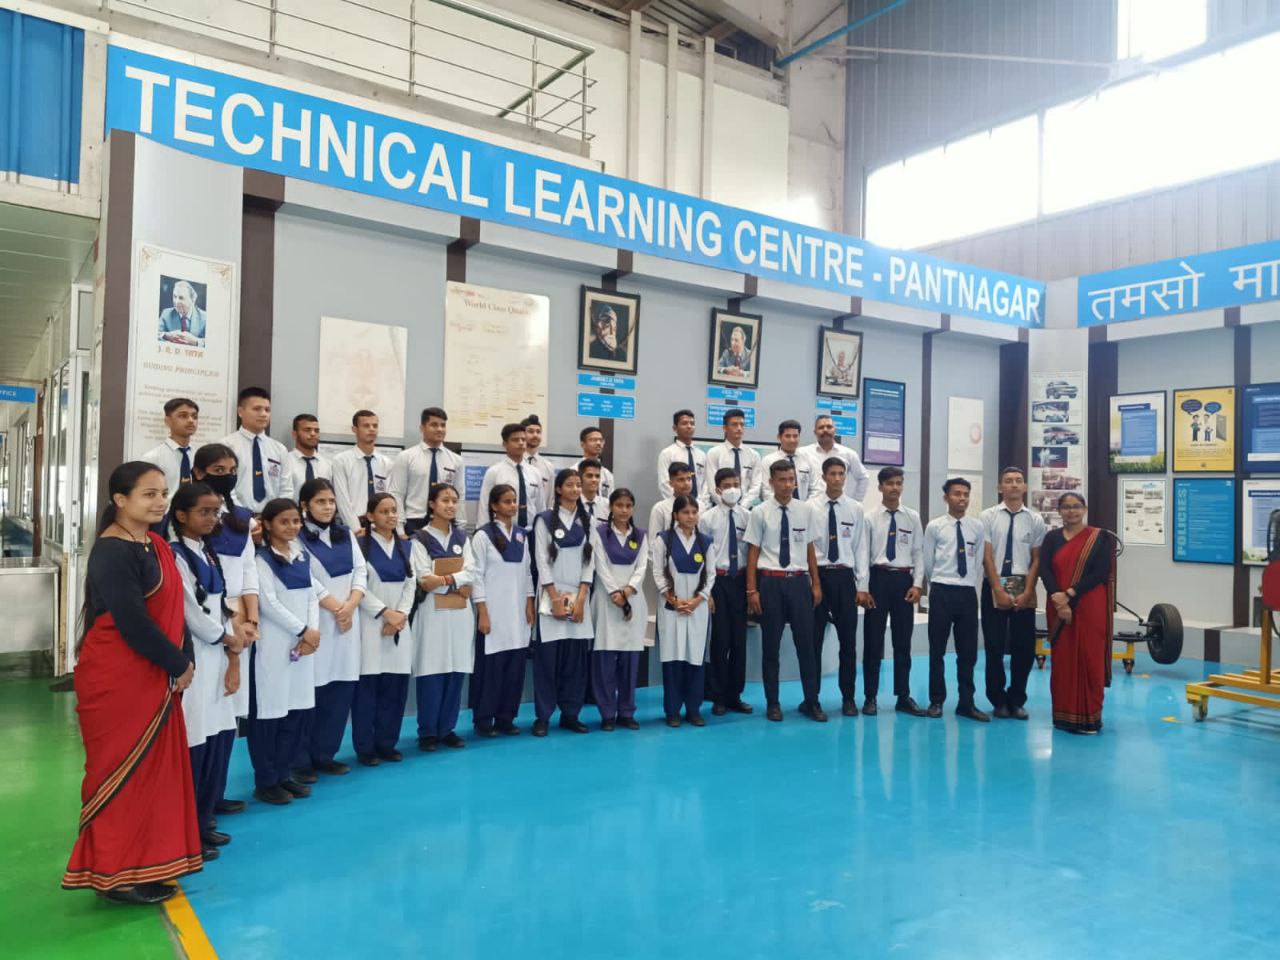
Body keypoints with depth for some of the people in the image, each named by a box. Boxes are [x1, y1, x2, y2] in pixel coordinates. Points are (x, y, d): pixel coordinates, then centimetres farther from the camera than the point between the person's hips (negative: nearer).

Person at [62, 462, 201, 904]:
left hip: (154, 677, 9)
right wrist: (180, 664, -13)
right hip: (117, 680, -9)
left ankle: (143, 865, 27)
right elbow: (133, 622, -23)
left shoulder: (156, 544, 8)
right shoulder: (113, 553, -19)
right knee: (121, 773, 3)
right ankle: (114, 873, 18)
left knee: (153, 770, 14)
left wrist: (177, 662, -1)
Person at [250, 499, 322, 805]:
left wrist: (313, 631, -5)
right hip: (274, 644, -6)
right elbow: (269, 603, -13)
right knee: (270, 713, -1)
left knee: (297, 710, 9)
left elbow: (312, 596, 9)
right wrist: (303, 630, -11)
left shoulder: (303, 556, 12)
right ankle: (265, 781, 10)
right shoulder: (262, 559, -7)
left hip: (303, 642, 6)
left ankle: (284, 774, 21)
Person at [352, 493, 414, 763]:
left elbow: (410, 584, 9)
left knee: (395, 685, 5)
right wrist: (386, 612, -12)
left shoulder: (405, 547, 13)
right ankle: (365, 746, 8)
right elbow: (359, 587, -9)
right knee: (368, 685, -3)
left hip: (399, 625, 5)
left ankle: (386, 742, 17)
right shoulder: (360, 545, -3)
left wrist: (401, 615, -5)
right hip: (371, 623, -5)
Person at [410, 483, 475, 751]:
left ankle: (447, 728, 16)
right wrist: (458, 585, -12)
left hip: (461, 612, 4)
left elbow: (470, 571, 1)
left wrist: (445, 580, -14)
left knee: (457, 671, 6)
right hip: (433, 612, -4)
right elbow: (424, 580, -11)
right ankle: (427, 732, 9)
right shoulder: (420, 538, -2)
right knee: (432, 672, -2)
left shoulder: (462, 536, 12)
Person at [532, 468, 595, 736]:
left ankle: (570, 714, 14)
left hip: (579, 598, 4)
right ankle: (543, 716, 8)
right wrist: (556, 599, -11)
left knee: (577, 659, 4)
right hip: (552, 597, -3)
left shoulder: (586, 521, 10)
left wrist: (580, 599, -5)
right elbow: (542, 561, -6)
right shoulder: (545, 519, -1)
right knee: (547, 658, -1)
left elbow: (589, 560, 5)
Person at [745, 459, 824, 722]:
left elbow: (810, 550, 8)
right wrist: (752, 590, -4)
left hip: (799, 581, 2)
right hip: (771, 582, -2)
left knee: (806, 642, 5)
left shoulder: (805, 510, 3)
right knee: (771, 644, 8)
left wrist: (816, 584, 8)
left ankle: (811, 701, 19)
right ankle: (773, 703, 21)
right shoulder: (760, 512, -4)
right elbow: (753, 552, -2)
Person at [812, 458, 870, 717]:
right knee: (814, 639, 6)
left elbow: (861, 549, 3)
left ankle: (849, 698, 19)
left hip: (845, 578, 1)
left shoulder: (856, 509, 3)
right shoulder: (811, 508, -1)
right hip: (817, 576, -1)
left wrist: (862, 586, -1)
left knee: (848, 640, 7)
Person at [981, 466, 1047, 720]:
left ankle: (1017, 701, 20)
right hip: (994, 586, -1)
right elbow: (987, 557, -4)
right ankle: (998, 701, 17)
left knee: (1025, 647, 5)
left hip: (1024, 588, 2)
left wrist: (1027, 592, -8)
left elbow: (1036, 559, 2)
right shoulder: (989, 516, -1)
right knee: (995, 646, 4)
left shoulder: (1035, 520, 4)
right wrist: (999, 590, -10)